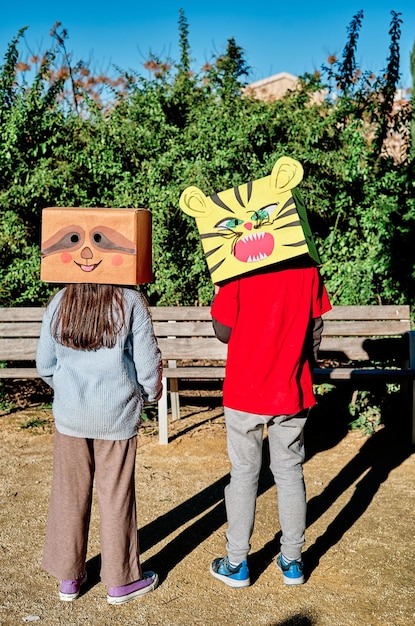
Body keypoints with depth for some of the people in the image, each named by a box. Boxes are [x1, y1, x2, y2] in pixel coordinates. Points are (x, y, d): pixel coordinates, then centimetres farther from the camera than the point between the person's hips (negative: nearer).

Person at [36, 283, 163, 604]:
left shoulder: (59, 303, -3)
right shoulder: (131, 302, -12)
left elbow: (45, 364, 3)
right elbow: (148, 362, -10)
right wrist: (150, 395, 9)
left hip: (70, 414, 3)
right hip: (117, 416, -2)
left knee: (69, 493, 15)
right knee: (116, 495, 10)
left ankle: (69, 577, 29)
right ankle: (122, 580, 24)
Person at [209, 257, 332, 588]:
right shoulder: (307, 266, -4)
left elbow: (224, 331, -7)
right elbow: (315, 330, 3)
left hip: (245, 390, -2)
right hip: (292, 390, 2)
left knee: (244, 474, 10)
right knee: (290, 473, 14)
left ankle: (237, 564, 20)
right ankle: (293, 562, 24)